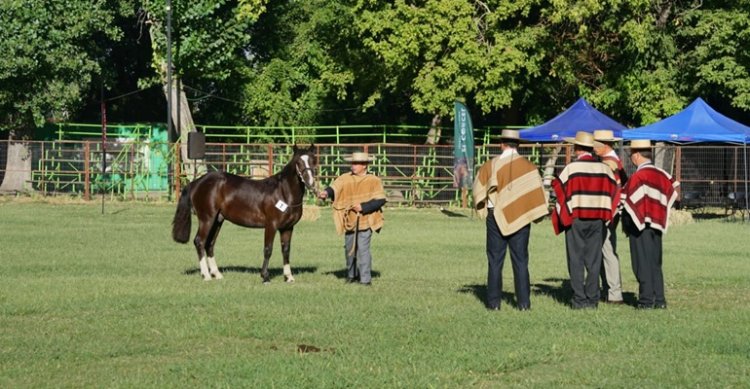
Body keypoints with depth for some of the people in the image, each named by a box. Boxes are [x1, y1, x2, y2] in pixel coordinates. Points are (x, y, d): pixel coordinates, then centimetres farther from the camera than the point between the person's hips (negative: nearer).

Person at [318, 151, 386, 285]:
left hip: (365, 221, -5)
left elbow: (381, 200, -11)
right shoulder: (345, 179, 3)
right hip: (349, 222, 5)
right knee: (349, 249, 16)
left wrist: (363, 207, -20)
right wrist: (326, 192, -33)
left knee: (363, 249, -11)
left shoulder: (374, 181, -6)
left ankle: (365, 278, -5)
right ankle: (352, 275, 33)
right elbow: (334, 188, -10)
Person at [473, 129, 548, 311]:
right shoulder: (528, 167, -3)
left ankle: (494, 302, 4)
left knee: (495, 260, 5)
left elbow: (479, 190, 4)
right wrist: (537, 214, 10)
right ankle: (523, 302, 4)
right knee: (520, 260, 5)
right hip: (521, 218, 1)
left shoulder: (490, 165, -4)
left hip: (496, 216, -1)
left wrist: (483, 208, 22)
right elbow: (537, 192, -2)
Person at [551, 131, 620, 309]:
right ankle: (592, 298, 8)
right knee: (594, 260, 8)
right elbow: (613, 191, 5)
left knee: (576, 260, 2)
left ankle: (579, 299, 0)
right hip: (597, 219, 3)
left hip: (575, 219, -3)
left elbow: (560, 189, -9)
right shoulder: (604, 168, 2)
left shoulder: (571, 168, -9)